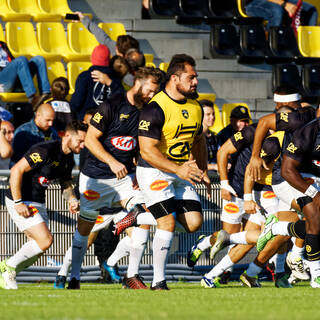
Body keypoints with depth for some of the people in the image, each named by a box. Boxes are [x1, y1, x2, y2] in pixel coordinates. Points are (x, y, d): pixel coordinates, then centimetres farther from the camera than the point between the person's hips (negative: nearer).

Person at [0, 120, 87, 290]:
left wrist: (72, 200, -4)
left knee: (36, 247, 7)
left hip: (38, 203, 9)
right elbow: (16, 170, -23)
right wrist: (18, 203, -23)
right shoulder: (45, 151, -23)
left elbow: (66, 184, 19)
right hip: (21, 201, -9)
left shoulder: (68, 159, 6)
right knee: (45, 240, -16)